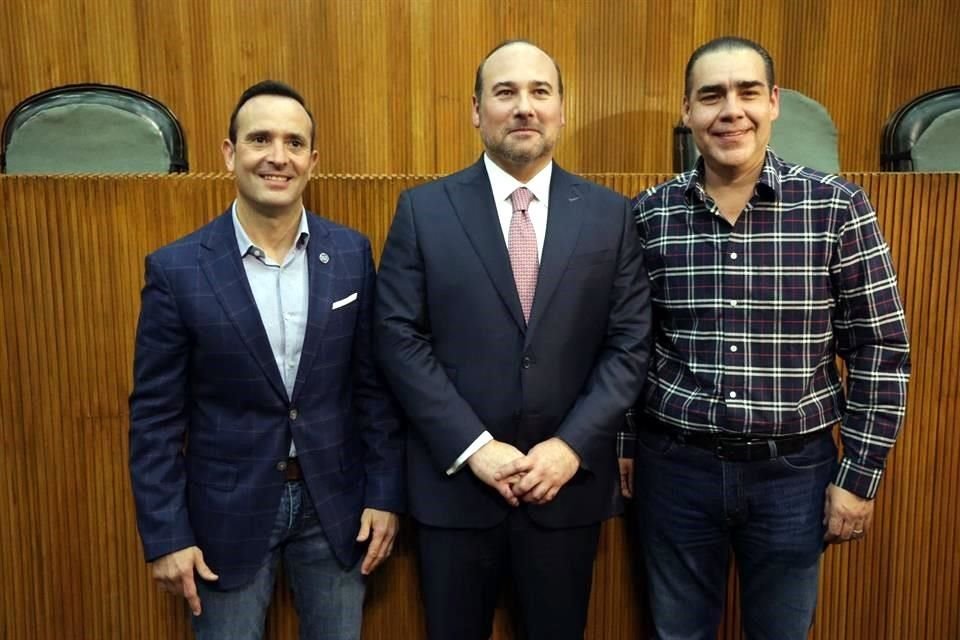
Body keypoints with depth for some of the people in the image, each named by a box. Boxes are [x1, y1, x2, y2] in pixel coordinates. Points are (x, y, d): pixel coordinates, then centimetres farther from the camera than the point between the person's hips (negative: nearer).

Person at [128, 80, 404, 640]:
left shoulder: (351, 254, -4)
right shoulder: (177, 269, -10)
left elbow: (374, 384, 0)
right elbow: (156, 415, -6)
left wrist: (385, 494, -1)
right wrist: (166, 535, -7)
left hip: (335, 503, 2)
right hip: (227, 511, -1)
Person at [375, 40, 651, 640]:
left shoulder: (610, 213, 1)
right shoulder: (424, 209, -2)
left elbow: (630, 344, -1)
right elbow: (399, 338, -7)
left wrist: (572, 446, -11)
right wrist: (473, 447, -13)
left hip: (570, 479, 1)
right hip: (454, 480, -1)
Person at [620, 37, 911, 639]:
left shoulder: (837, 206, -7)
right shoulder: (649, 215, -3)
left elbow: (880, 349, -4)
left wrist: (861, 473, -4)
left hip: (794, 468, 0)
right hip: (675, 465, 1)